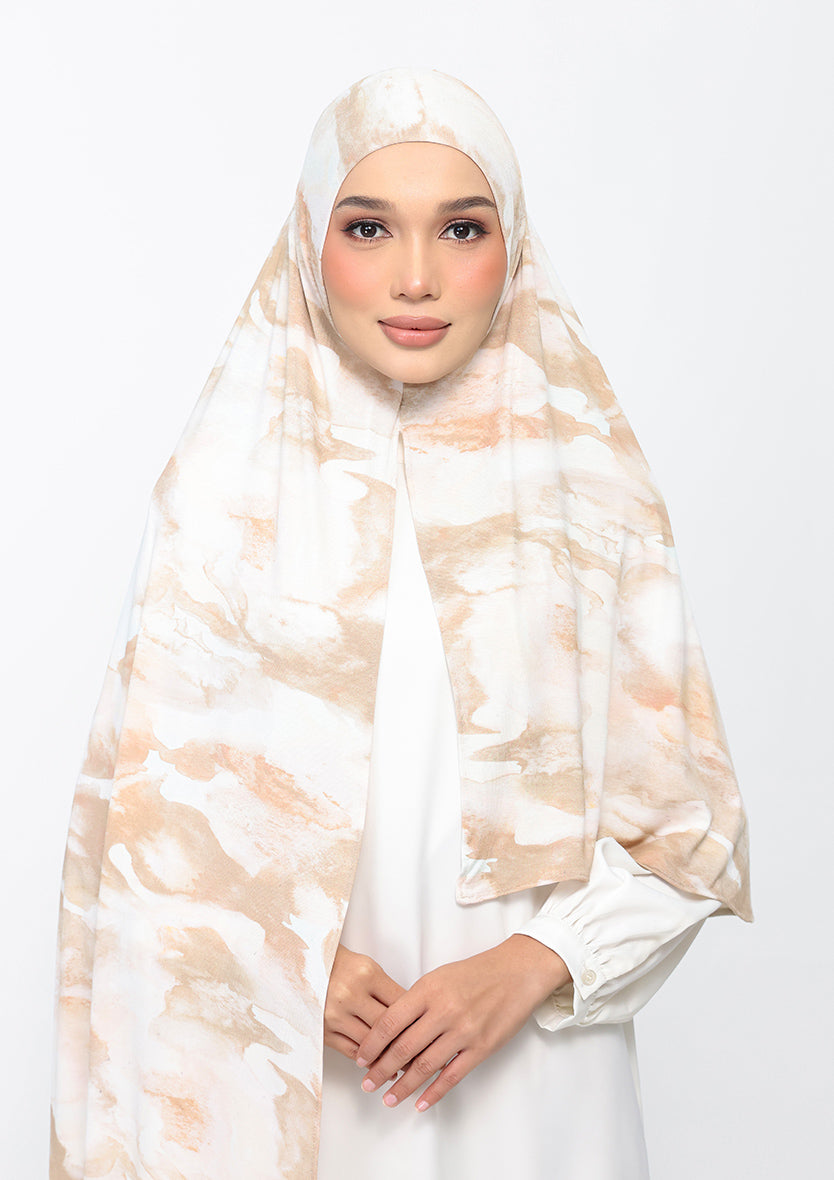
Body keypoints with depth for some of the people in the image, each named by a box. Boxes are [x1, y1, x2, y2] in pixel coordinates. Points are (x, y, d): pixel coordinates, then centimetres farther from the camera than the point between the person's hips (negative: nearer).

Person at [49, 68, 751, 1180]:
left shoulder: (589, 489, -3)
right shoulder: (228, 485, -4)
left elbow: (686, 821, -1)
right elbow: (147, 799, -1)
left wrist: (533, 965, -14)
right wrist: (284, 962, -13)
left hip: (532, 1059, 1)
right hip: (280, 1071, 0)